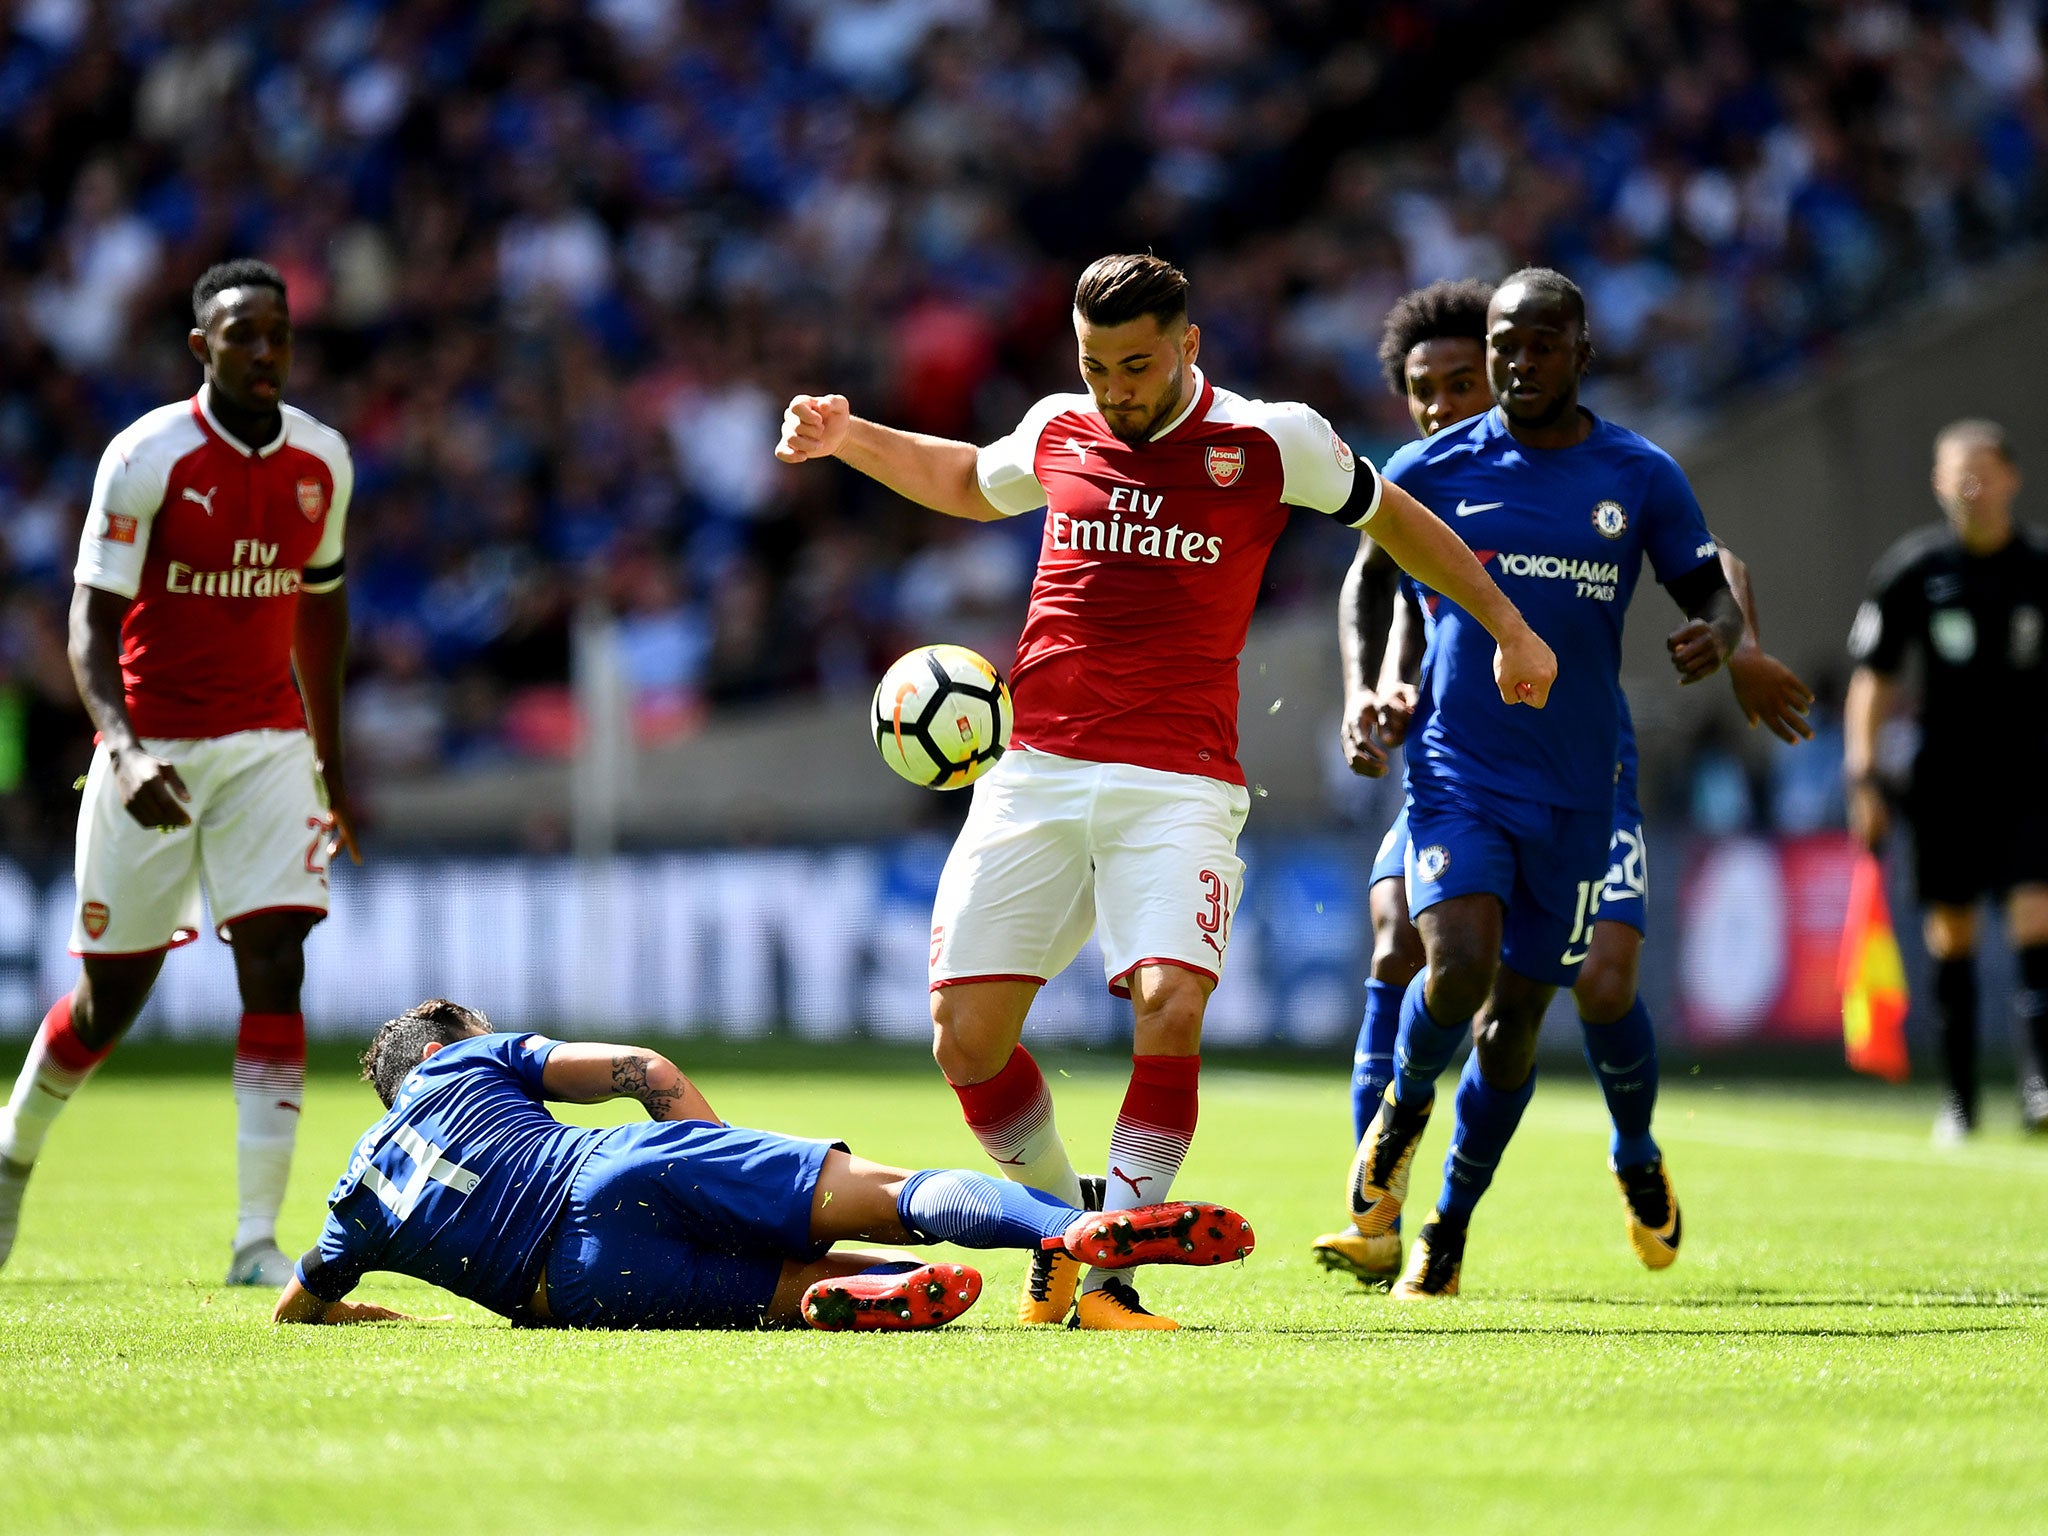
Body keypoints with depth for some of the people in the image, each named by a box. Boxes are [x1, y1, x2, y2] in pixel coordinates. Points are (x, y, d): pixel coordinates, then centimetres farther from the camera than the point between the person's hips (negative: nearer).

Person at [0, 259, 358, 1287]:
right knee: (112, 995, 4)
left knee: (275, 963, -12)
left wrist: (330, 765, 21)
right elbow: (90, 623, -16)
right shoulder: (147, 457, -13)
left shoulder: (321, 461, 3)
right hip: (151, 748, -3)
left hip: (268, 745, 3)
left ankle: (257, 1240, -12)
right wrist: (123, 751, -32)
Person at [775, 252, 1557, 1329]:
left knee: (1169, 1011, -24)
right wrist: (847, 439, 21)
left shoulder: (1269, 443, 0)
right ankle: (1061, 1216, 20)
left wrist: (1507, 627, 19)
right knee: (966, 1035, -5)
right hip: (1036, 773, 3)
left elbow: (1392, 518, 16)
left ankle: (1110, 1272, -14)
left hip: (1178, 785, -3)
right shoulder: (1057, 433, 9)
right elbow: (970, 483, 33)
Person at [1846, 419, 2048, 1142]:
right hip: (1944, 779, 1)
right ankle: (1959, 1097, 12)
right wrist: (1863, 777, -4)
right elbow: (1873, 675, 4)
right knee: (1950, 936, 4)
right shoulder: (1911, 568, 1)